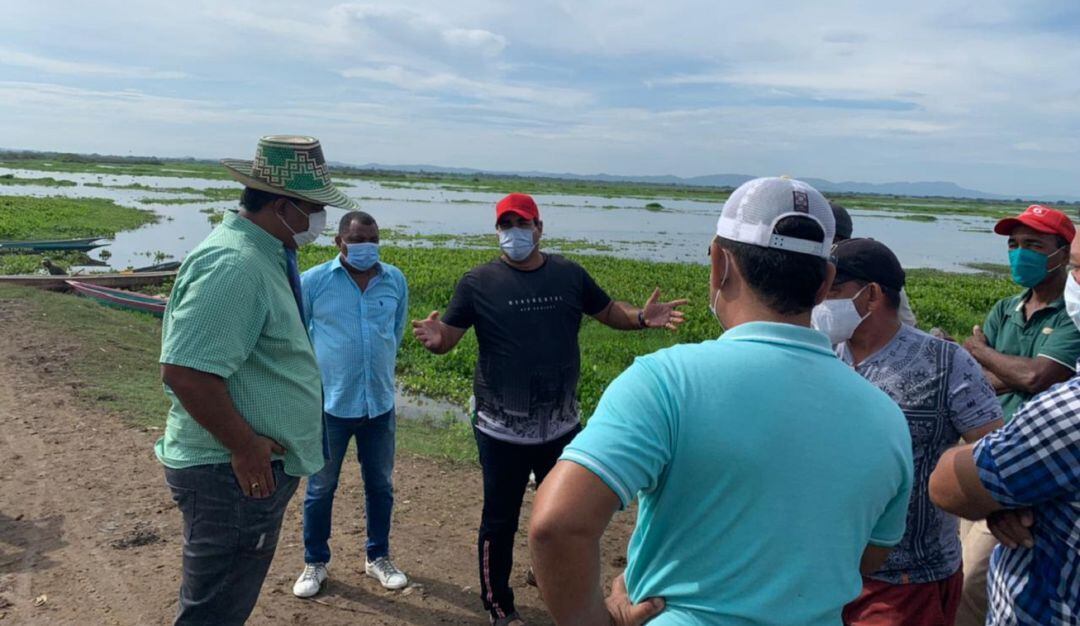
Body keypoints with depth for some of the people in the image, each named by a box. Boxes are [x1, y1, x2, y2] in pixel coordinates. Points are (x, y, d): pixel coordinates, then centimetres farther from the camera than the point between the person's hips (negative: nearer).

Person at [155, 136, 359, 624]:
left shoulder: (264, 255, 9)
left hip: (250, 467, 10)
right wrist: (246, 447, -21)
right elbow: (185, 370, -30)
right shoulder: (235, 265, -24)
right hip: (233, 473, -10)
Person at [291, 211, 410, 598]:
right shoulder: (313, 281, -9)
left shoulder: (396, 281, -1)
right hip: (329, 403, -2)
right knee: (321, 487, 12)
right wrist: (318, 371, 5)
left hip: (380, 402, 3)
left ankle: (378, 558, 33)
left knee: (380, 485, 14)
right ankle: (315, 563, 30)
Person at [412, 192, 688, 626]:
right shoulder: (478, 283, -8)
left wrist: (643, 319, -9)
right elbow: (449, 336, -6)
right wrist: (435, 339, -31)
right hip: (502, 431, -3)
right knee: (500, 520, 9)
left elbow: (608, 312, 11)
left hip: (562, 426, 4)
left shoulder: (570, 275, 0)